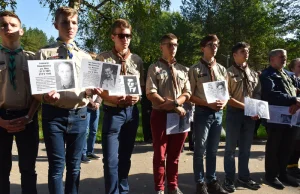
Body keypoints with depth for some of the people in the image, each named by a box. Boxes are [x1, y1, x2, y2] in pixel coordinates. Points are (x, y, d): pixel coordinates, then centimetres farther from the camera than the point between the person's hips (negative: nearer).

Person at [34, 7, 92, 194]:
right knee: (57, 165, 3)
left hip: (79, 115, 3)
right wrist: (46, 97, -23)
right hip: (54, 114, -3)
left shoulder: (85, 56, 13)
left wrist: (90, 92, -9)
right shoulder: (45, 53, 3)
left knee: (74, 165, 14)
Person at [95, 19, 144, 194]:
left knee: (126, 156, 17)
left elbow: (142, 86, 13)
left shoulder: (137, 60, 8)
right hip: (113, 111, -4)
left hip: (132, 111, 4)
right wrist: (111, 99, -20)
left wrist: (137, 97, -7)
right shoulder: (103, 58, -3)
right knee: (111, 158, -3)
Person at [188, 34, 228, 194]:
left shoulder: (222, 69, 10)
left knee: (213, 150, 16)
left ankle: (212, 181, 30)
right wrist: (208, 103, -17)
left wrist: (223, 102, -7)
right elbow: (190, 95, -7)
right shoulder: (195, 69, -6)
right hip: (202, 113, -5)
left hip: (218, 113, 5)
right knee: (200, 149, 5)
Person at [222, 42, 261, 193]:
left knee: (245, 148, 14)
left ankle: (244, 177, 28)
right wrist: (245, 107, -15)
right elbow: (227, 97, -11)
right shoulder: (229, 73, -6)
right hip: (234, 113, -5)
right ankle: (229, 179, 17)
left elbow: (257, 94, 13)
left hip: (250, 114, 5)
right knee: (231, 147, 5)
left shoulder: (253, 74, 12)